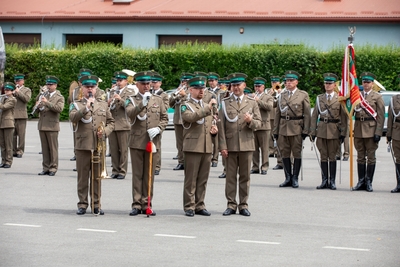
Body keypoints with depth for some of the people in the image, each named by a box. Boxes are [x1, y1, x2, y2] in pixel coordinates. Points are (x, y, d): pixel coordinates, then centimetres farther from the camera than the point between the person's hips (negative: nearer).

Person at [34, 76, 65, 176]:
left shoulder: (59, 97, 2)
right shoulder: (42, 95, 15)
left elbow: (59, 108, -17)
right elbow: (36, 111, 15)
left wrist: (47, 102, -20)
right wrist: (38, 106, -8)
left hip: (52, 126, -4)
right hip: (42, 125, 4)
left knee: (53, 148, -2)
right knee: (45, 148, 6)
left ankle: (53, 169, 2)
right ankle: (46, 168, 10)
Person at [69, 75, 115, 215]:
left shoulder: (103, 105, 15)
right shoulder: (76, 104, 6)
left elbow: (111, 122, 16)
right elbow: (73, 118, -14)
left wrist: (104, 131, -4)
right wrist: (86, 108, -25)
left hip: (99, 146, 2)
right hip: (83, 145, -2)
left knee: (97, 177, 5)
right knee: (83, 176, 1)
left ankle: (96, 204, 11)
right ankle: (82, 204, 8)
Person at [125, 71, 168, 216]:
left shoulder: (158, 100, 11)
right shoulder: (132, 100, 4)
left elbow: (165, 118, 10)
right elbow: (130, 113, -16)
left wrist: (158, 129, -8)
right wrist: (142, 104, -31)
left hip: (153, 141, 2)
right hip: (137, 142, -2)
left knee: (149, 174, 4)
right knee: (137, 174, 2)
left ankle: (146, 204, 9)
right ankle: (137, 204, 5)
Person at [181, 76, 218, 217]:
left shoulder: (208, 107, 21)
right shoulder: (186, 106, -1)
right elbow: (190, 117, -22)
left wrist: (214, 130, 7)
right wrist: (207, 108, -28)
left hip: (207, 147, 6)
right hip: (192, 146, -6)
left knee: (203, 179, 7)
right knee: (191, 179, -3)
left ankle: (199, 205, 14)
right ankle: (189, 206, 2)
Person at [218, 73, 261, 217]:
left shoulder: (252, 103, 9)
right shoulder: (225, 103, 6)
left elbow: (258, 123, 7)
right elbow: (221, 125, 3)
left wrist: (251, 121, -16)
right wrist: (223, 146, -5)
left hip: (246, 145, 1)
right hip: (230, 145, 0)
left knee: (245, 176, 4)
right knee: (230, 176, 2)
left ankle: (243, 205, 10)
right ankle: (231, 205, 7)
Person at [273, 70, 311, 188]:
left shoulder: (303, 95, 1)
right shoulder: (282, 96, 12)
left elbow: (307, 114, -2)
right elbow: (278, 114, 14)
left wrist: (306, 130, -8)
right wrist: (275, 131, 9)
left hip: (296, 128, -4)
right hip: (283, 128, 4)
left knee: (297, 154, 1)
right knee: (284, 153, 5)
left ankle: (295, 178, 8)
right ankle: (288, 178, 13)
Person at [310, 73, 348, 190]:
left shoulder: (340, 98, 2)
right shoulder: (319, 98, 10)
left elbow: (344, 117, 1)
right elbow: (314, 116, 10)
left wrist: (343, 133, -5)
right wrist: (312, 131, 3)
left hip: (334, 131, -3)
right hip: (321, 130, 3)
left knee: (332, 157, 1)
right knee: (323, 157, 4)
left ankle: (332, 181, 7)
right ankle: (325, 181, 10)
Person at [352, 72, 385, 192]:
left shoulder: (377, 97, 1)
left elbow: (381, 116, -3)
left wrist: (378, 132, -11)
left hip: (371, 129, -4)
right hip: (358, 129, 4)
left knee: (370, 157, 1)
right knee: (360, 157, 7)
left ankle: (369, 182, 5)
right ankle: (361, 181, 12)